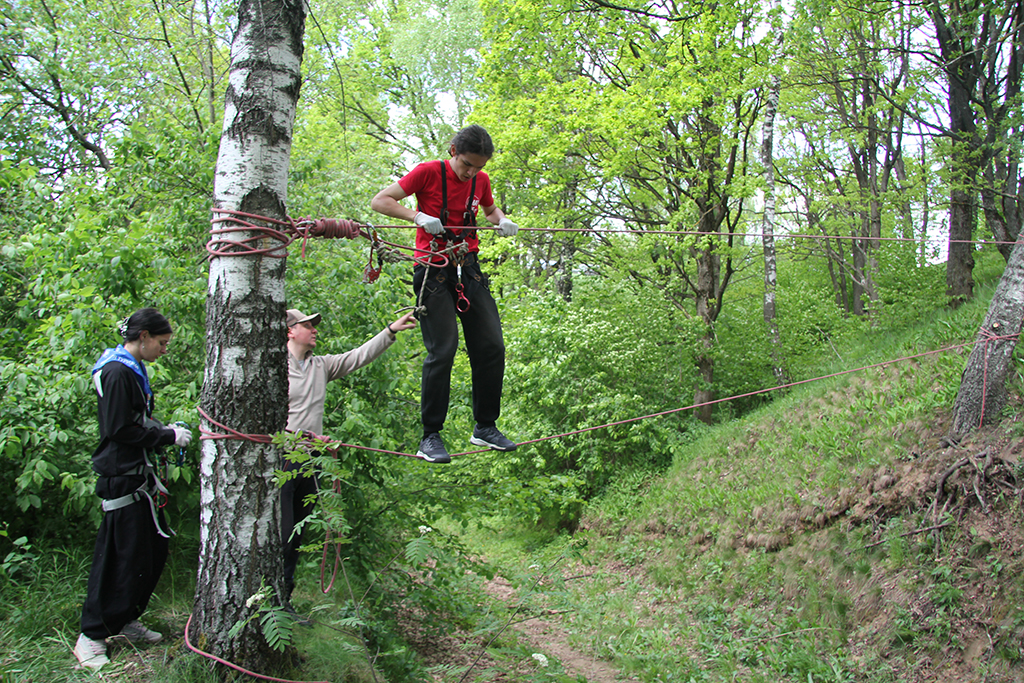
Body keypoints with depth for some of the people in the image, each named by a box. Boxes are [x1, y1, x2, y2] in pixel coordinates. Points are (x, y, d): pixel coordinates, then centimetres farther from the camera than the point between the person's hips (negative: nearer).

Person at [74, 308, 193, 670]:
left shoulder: (133, 370, 15)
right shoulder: (117, 373, -16)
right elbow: (120, 430, -20)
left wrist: (166, 429, 8)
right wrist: (168, 436, -14)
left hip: (138, 476, 10)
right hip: (121, 480, -10)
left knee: (155, 549, 14)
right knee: (122, 557, -5)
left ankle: (126, 620, 28)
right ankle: (91, 636, 9)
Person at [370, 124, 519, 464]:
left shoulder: (481, 180, 9)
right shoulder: (428, 172, -6)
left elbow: (490, 209, 30)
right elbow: (379, 201, -6)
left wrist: (502, 221, 6)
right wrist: (417, 216, -22)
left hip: (468, 268, 6)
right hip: (433, 271, -6)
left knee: (492, 346, 0)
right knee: (442, 351, -12)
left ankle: (485, 427, 13)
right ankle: (430, 437, -1)